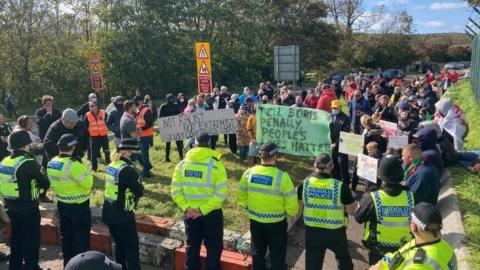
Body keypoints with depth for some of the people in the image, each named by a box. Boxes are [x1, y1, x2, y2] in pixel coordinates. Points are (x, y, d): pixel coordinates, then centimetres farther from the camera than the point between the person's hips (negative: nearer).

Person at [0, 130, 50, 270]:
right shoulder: (28, 163, -21)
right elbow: (45, 183, -16)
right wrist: (41, 191, 4)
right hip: (28, 208, -7)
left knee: (16, 237, 22)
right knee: (31, 239, 8)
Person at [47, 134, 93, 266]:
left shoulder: (51, 163, 0)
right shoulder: (72, 164, -26)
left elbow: (54, 182, 10)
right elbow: (88, 182, -24)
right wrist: (86, 172, -7)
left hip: (62, 205, 8)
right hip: (78, 206, -8)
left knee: (66, 236, 20)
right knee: (81, 238, 6)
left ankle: (68, 263, 33)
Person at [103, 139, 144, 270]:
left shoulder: (110, 166, 5)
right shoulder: (127, 169, -21)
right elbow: (139, 192, -18)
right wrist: (137, 179, -1)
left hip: (109, 213, 8)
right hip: (123, 215, -8)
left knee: (119, 245, 21)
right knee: (132, 248, 5)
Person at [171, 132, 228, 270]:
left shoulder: (182, 164, -2)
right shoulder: (216, 165, -14)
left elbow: (175, 191, -4)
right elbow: (220, 194, -19)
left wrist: (186, 208, -5)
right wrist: (203, 210, -16)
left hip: (190, 213, 4)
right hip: (211, 213, -4)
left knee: (192, 246, 19)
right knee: (214, 247, 12)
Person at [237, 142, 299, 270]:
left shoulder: (249, 173, -9)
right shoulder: (282, 176, -21)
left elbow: (241, 198, 3)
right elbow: (292, 206, -16)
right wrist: (291, 213, 5)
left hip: (255, 221, 3)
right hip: (276, 224, -3)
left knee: (258, 254, 22)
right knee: (277, 257, 15)